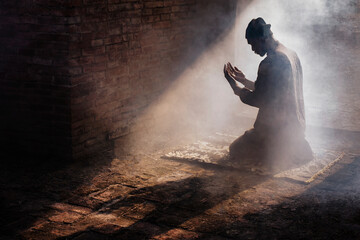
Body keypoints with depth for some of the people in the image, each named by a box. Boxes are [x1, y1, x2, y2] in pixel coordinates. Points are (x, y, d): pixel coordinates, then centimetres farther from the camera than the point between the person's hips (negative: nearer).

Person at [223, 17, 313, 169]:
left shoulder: (270, 63, -22)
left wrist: (235, 85, -5)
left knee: (236, 151, 4)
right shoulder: (291, 55, 9)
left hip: (277, 130, -9)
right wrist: (244, 80, 20)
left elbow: (259, 100, -18)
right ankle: (298, 149, 12)